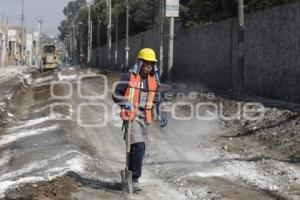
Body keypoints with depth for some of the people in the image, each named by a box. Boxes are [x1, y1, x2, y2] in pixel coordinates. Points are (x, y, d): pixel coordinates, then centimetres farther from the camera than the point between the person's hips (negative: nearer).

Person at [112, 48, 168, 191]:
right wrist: (124, 103, -20)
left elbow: (157, 100, 20)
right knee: (138, 147, -19)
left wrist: (162, 114, 6)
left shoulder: (153, 80, 9)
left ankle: (129, 175, 26)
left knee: (137, 149, 10)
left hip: (145, 118, 6)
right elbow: (116, 95, -1)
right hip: (131, 116, -6)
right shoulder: (129, 77, -6)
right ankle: (134, 179, -14)